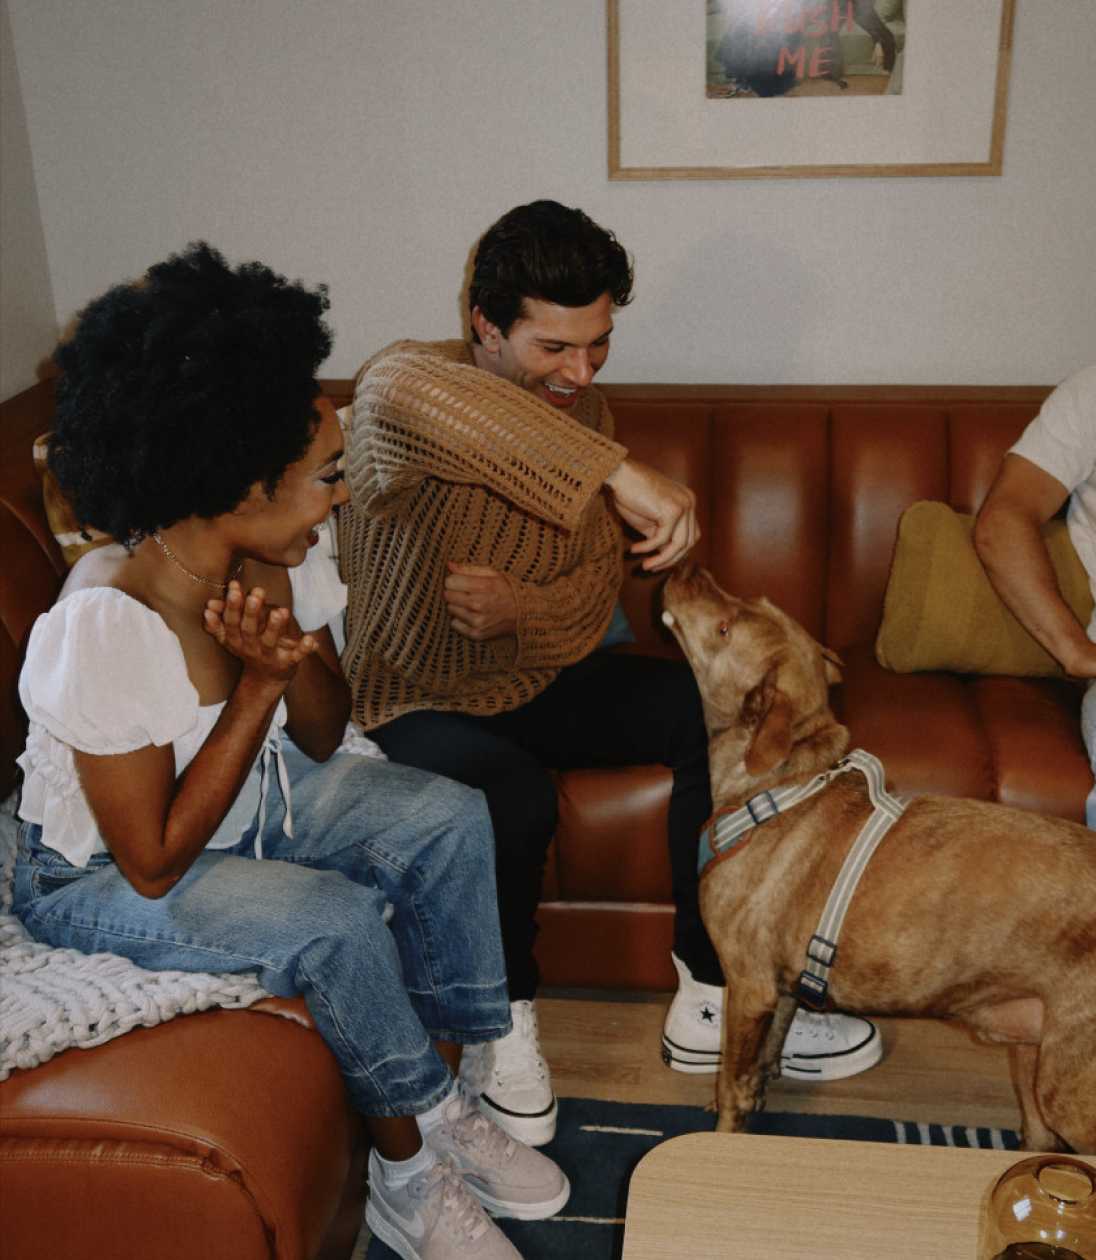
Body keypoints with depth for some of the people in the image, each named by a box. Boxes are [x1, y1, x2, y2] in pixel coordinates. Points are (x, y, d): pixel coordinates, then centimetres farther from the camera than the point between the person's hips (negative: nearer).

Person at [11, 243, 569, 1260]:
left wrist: (294, 654, -25)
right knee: (335, 922, -28)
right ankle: (411, 1170, 0)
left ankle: (444, 1091, 4)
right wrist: (259, 686, -29)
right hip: (102, 873, -7)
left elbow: (322, 739, -4)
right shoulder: (106, 627, -34)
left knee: (448, 816, -9)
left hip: (253, 797, 7)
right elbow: (154, 862, -26)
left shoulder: (275, 557, -14)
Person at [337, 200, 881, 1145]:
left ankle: (709, 1001, -1)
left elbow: (597, 594, 1)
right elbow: (404, 388, -49)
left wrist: (522, 609, -24)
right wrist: (620, 474, -55)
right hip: (416, 704, -6)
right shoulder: (404, 390, -19)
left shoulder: (584, 410, 1)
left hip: (539, 679, 6)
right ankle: (502, 1027, -7)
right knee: (515, 797, -36)